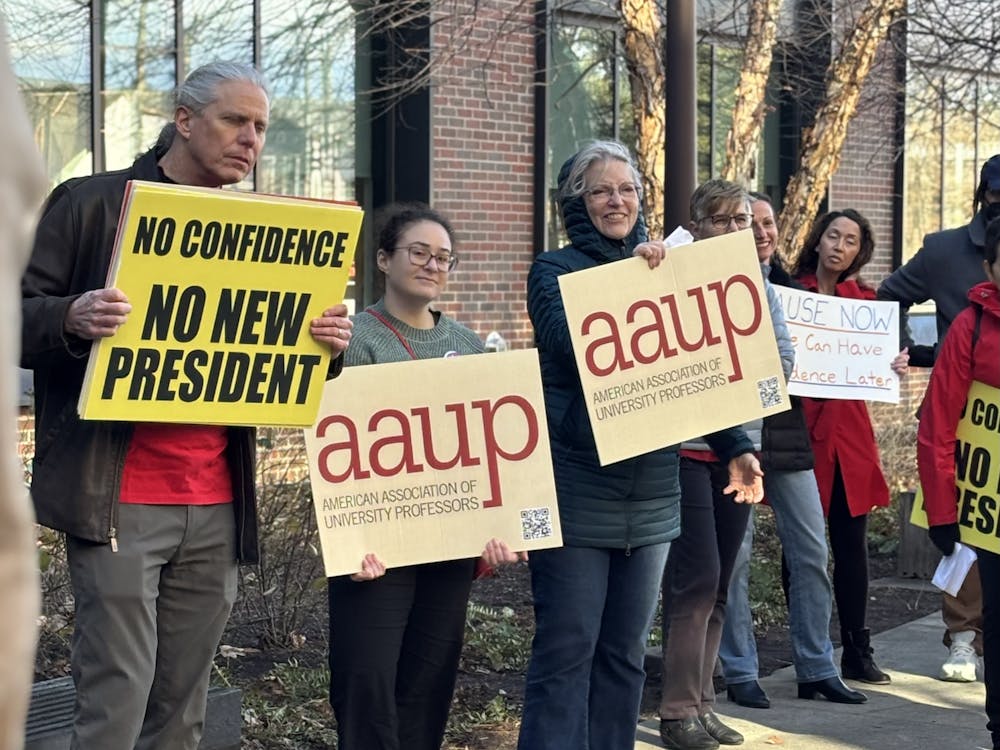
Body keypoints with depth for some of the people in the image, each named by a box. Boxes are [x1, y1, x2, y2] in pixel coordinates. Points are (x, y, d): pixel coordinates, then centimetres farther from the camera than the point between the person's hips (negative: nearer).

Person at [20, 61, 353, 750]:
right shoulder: (89, 204, 2)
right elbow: (15, 316, -2)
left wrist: (326, 341, -2)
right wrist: (74, 318, -23)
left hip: (219, 505, 5)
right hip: (119, 498, -5)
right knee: (118, 695, -9)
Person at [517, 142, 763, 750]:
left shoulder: (660, 270, 13)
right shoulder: (555, 270, -1)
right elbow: (571, 345, -20)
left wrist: (736, 446, 7)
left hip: (651, 493, 5)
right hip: (576, 490, -5)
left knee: (627, 652, 11)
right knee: (566, 651, -4)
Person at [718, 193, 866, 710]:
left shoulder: (790, 288, 13)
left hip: (787, 433, 5)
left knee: (811, 551, 7)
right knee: (734, 557, 1)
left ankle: (816, 668, 17)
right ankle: (740, 673, 11)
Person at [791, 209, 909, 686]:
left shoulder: (864, 300, 12)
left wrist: (894, 367, -8)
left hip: (849, 436, 4)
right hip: (799, 430, -3)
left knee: (852, 544, 6)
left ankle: (857, 652, 15)